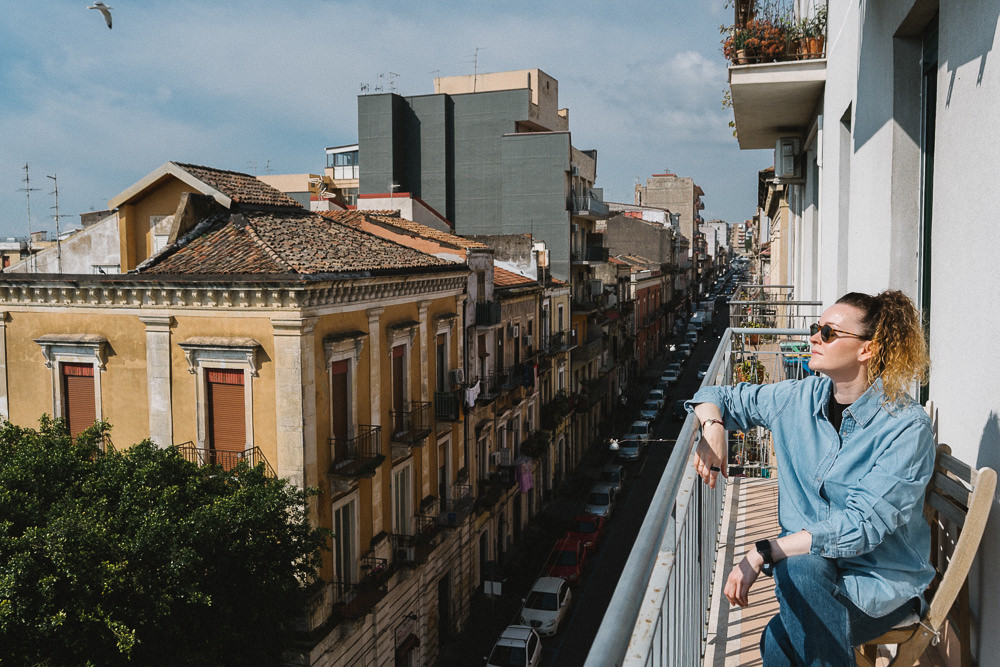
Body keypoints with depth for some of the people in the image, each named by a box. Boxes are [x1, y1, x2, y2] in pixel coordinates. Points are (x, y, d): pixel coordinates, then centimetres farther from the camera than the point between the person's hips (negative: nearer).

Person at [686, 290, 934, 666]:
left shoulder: (907, 427, -16)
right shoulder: (801, 399, 0)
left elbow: (862, 525, -25)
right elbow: (721, 397, 13)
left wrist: (763, 553, -28)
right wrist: (713, 428, -12)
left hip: (883, 580, -4)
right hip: (812, 562, 4)